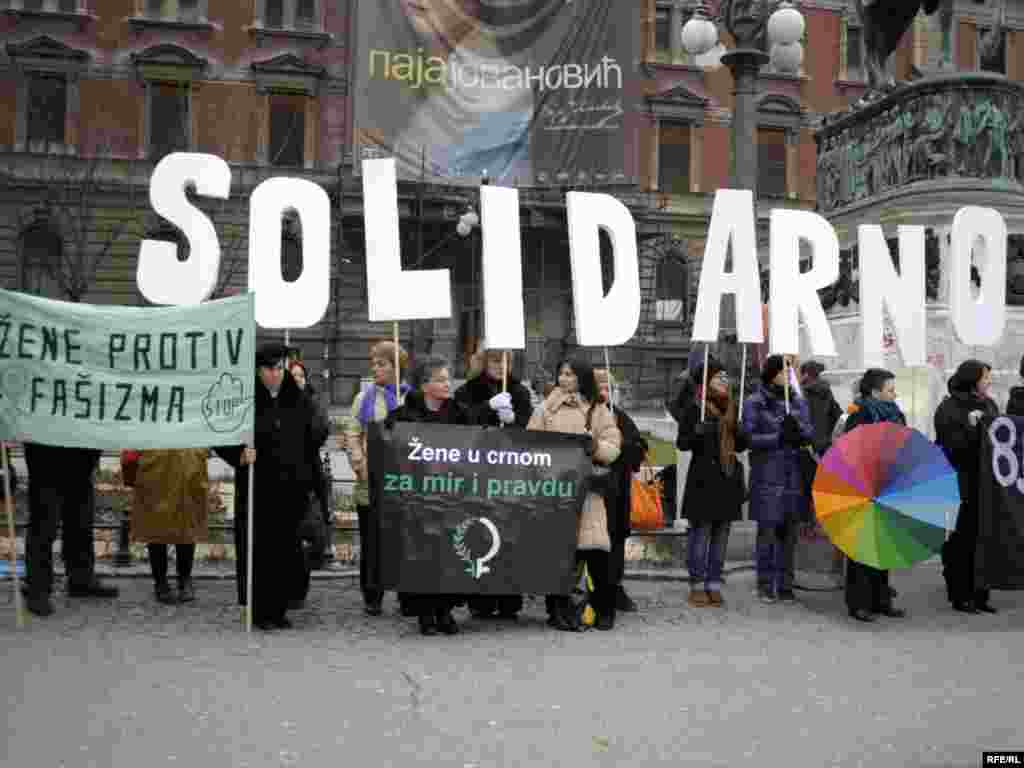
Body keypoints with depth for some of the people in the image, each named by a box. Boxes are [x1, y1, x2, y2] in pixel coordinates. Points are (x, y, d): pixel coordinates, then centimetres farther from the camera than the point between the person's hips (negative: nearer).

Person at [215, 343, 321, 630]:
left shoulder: (299, 402, 8)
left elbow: (311, 442, 14)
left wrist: (310, 483, 10)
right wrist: (239, 455, -17)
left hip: (293, 488, 3)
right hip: (258, 489, -3)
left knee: (287, 551, 5)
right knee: (260, 551, 0)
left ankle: (279, 609, 17)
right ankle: (260, 612, 11)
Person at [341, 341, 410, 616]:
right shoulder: (365, 397, 10)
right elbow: (352, 434, 4)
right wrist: (360, 465, -8)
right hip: (371, 481, 0)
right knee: (372, 540, 2)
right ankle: (372, 596, 12)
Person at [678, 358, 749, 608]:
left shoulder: (732, 408, 14)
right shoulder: (694, 408, -2)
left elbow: (742, 446, 17)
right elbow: (682, 442, -4)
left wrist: (738, 432, -5)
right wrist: (697, 433, -23)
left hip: (728, 477, 6)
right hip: (703, 477, -6)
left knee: (721, 532, 7)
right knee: (701, 531, -4)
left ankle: (714, 584, 14)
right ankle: (697, 585, 4)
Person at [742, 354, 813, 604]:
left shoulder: (798, 401, 13)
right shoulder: (755, 403, 0)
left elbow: (810, 433, 6)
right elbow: (750, 437, -7)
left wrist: (797, 429, -15)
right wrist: (779, 438, -16)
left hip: (794, 474, 4)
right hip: (767, 475, -4)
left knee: (790, 531, 6)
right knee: (767, 530, -2)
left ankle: (785, 584, 15)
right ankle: (765, 585, 8)